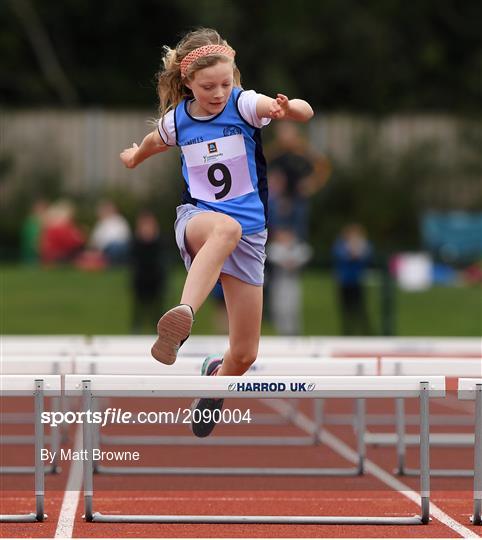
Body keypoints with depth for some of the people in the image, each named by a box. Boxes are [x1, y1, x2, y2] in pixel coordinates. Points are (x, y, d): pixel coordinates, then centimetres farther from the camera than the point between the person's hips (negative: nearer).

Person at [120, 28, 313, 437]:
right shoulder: (176, 120, 0)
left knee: (244, 354, 2)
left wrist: (288, 108, -52)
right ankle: (182, 319, -68)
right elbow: (154, 142, 27)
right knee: (226, 227, -43)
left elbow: (305, 112, -29)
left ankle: (216, 377, 41)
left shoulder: (244, 104, -9)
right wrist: (136, 155, 48)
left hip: (250, 234, 1)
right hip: (196, 219, -1)